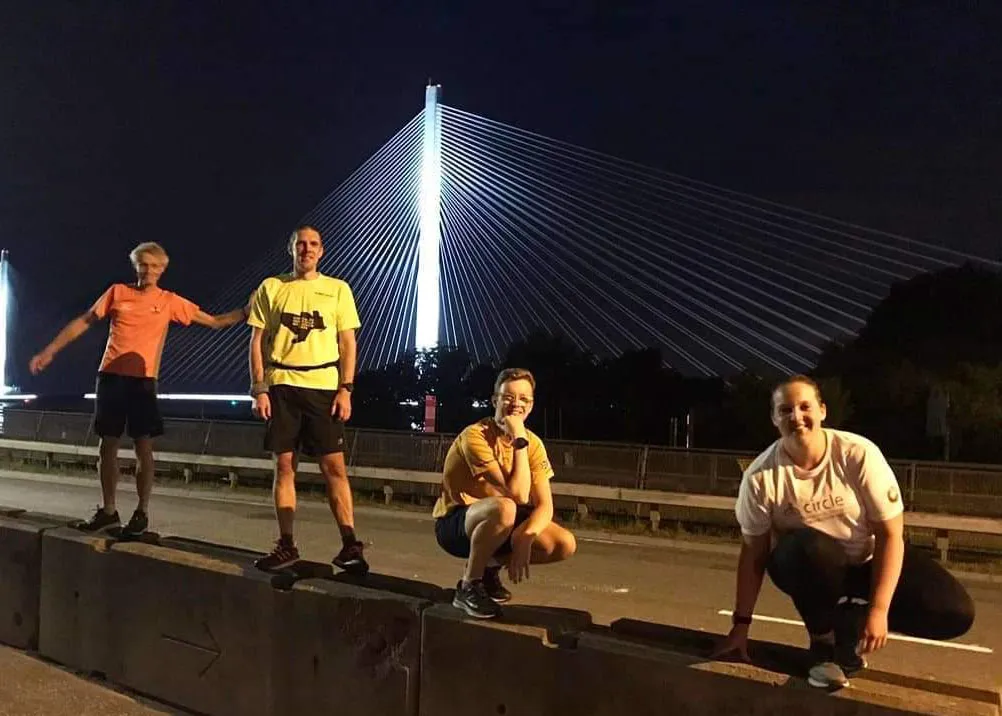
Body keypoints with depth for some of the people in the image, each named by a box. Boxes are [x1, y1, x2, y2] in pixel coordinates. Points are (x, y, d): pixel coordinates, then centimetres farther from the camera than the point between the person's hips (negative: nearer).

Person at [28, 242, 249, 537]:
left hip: (143, 380, -2)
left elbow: (214, 321, 7)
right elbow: (83, 322, 11)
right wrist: (49, 351, 8)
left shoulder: (170, 301, 6)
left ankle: (142, 513, 5)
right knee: (108, 443, 6)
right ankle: (108, 511, 17)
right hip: (111, 376, 2)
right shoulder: (118, 292, 8)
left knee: (143, 446, -4)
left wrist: (247, 311, -5)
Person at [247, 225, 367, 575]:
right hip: (281, 385, 1)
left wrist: (345, 389, -5)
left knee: (334, 467, -4)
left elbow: (348, 343, 5)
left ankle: (349, 546, 0)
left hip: (324, 386, -1)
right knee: (284, 465, 4)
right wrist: (259, 389, -3)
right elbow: (257, 341, 7)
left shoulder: (338, 289, 7)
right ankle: (286, 545, 13)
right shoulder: (271, 287, 8)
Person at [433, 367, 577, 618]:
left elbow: (545, 505, -11)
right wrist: (519, 441, -28)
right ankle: (469, 586, -15)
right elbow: (518, 495, -30)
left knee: (565, 544, -13)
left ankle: (490, 566, 11)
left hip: (497, 525, 7)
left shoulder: (533, 443, -4)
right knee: (505, 508, -38)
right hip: (455, 523, -6)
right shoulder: (475, 436, -24)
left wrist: (525, 538, -29)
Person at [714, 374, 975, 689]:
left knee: (955, 613, -15)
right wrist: (741, 624, -9)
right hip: (809, 567, -1)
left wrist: (878, 610, -22)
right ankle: (822, 641, -9)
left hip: (869, 559, 2)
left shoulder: (859, 454, -22)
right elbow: (753, 552, -12)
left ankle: (851, 618, 9)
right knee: (808, 548, -38)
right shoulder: (761, 476, -21)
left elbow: (890, 534, -18)